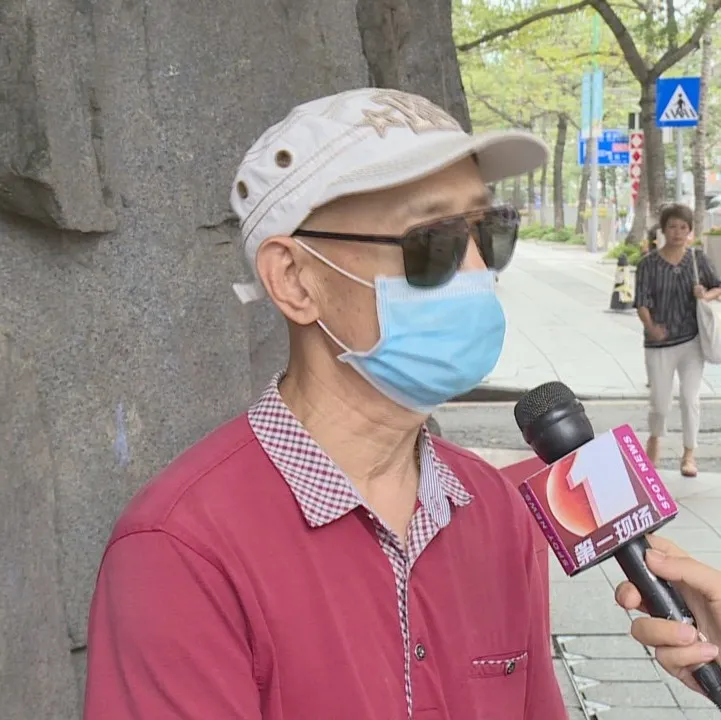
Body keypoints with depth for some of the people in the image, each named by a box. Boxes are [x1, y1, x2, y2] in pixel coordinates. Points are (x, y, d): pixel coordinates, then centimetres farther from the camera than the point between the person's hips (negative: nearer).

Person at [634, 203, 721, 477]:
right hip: (659, 343, -1)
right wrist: (651, 327, -31)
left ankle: (689, 454, 15)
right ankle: (655, 438, 37)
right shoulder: (649, 264, -6)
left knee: (690, 398, -2)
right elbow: (642, 303, -12)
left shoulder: (697, 258, 1)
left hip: (692, 341, 1)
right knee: (660, 404, 5)